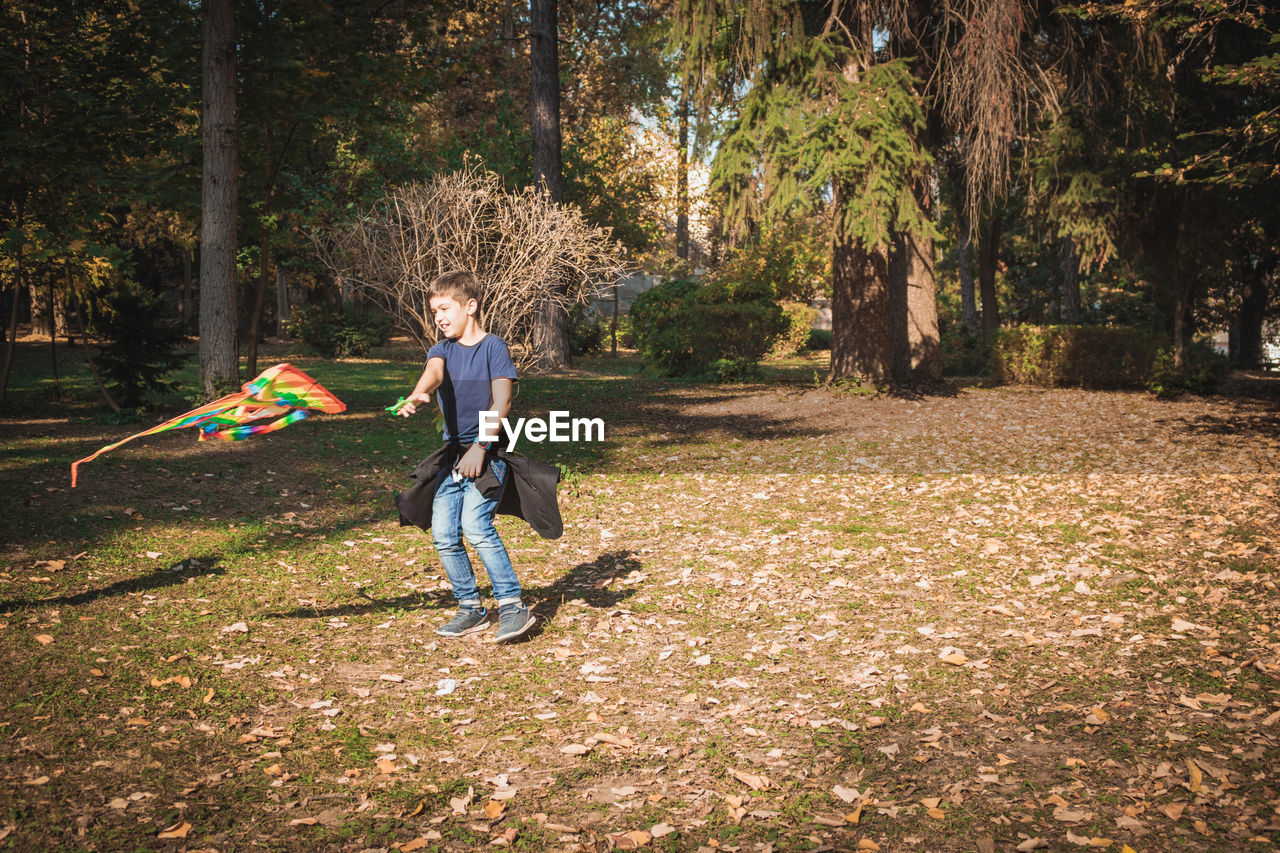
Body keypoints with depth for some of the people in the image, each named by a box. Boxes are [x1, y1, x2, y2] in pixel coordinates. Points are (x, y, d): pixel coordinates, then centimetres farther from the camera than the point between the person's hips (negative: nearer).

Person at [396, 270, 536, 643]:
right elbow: (434, 371, -17)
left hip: (486, 451, -5)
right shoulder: (442, 349, 8)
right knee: (443, 535, 1)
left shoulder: (493, 346, -3)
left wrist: (479, 447, -19)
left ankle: (513, 606, -10)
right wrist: (418, 394, -40)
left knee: (476, 525, -19)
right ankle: (471, 608, 16)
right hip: (453, 453, 6)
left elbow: (501, 402, -10)